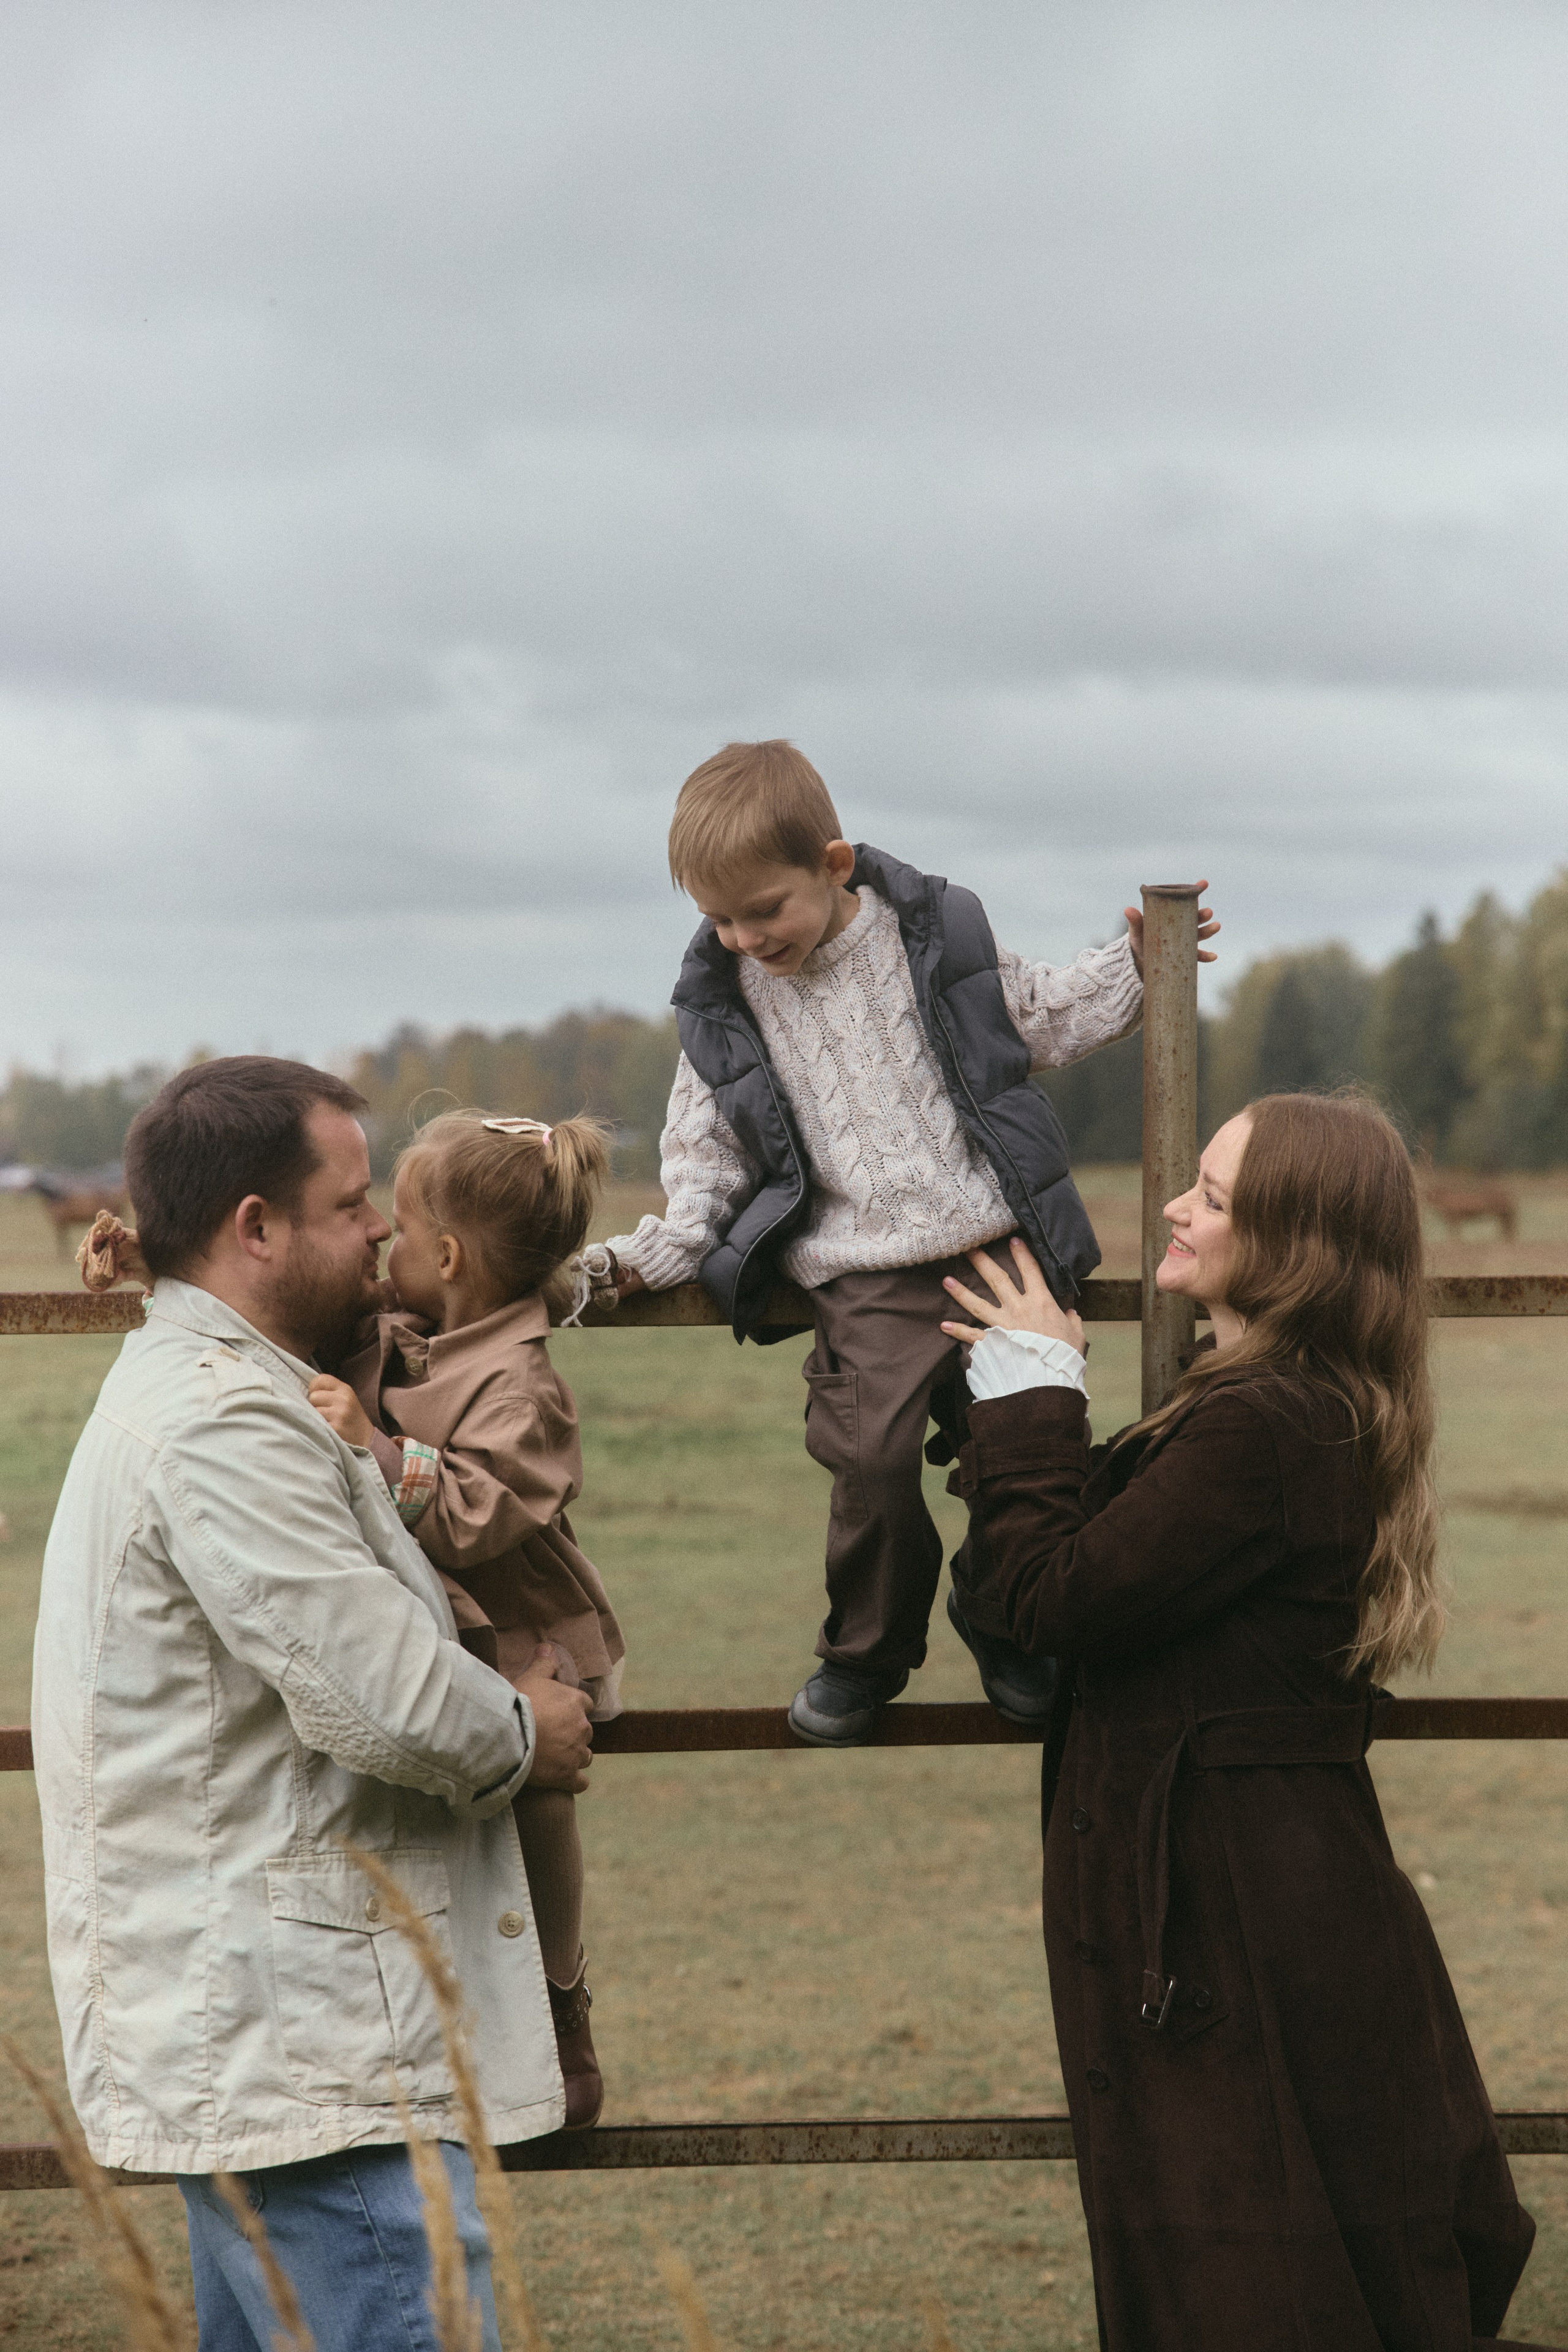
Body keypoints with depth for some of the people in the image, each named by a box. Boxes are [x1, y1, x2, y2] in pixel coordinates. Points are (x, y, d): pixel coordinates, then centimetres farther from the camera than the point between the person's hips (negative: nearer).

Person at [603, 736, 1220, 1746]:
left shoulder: (935, 934, -1)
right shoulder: (722, 1003, 3)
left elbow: (1038, 1019, 14)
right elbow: (709, 1151, 10)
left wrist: (1134, 967, 5)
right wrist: (659, 1250, -1)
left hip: (997, 1246, 0)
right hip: (868, 1282, 0)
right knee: (872, 1456, -20)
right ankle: (868, 1651, 5)